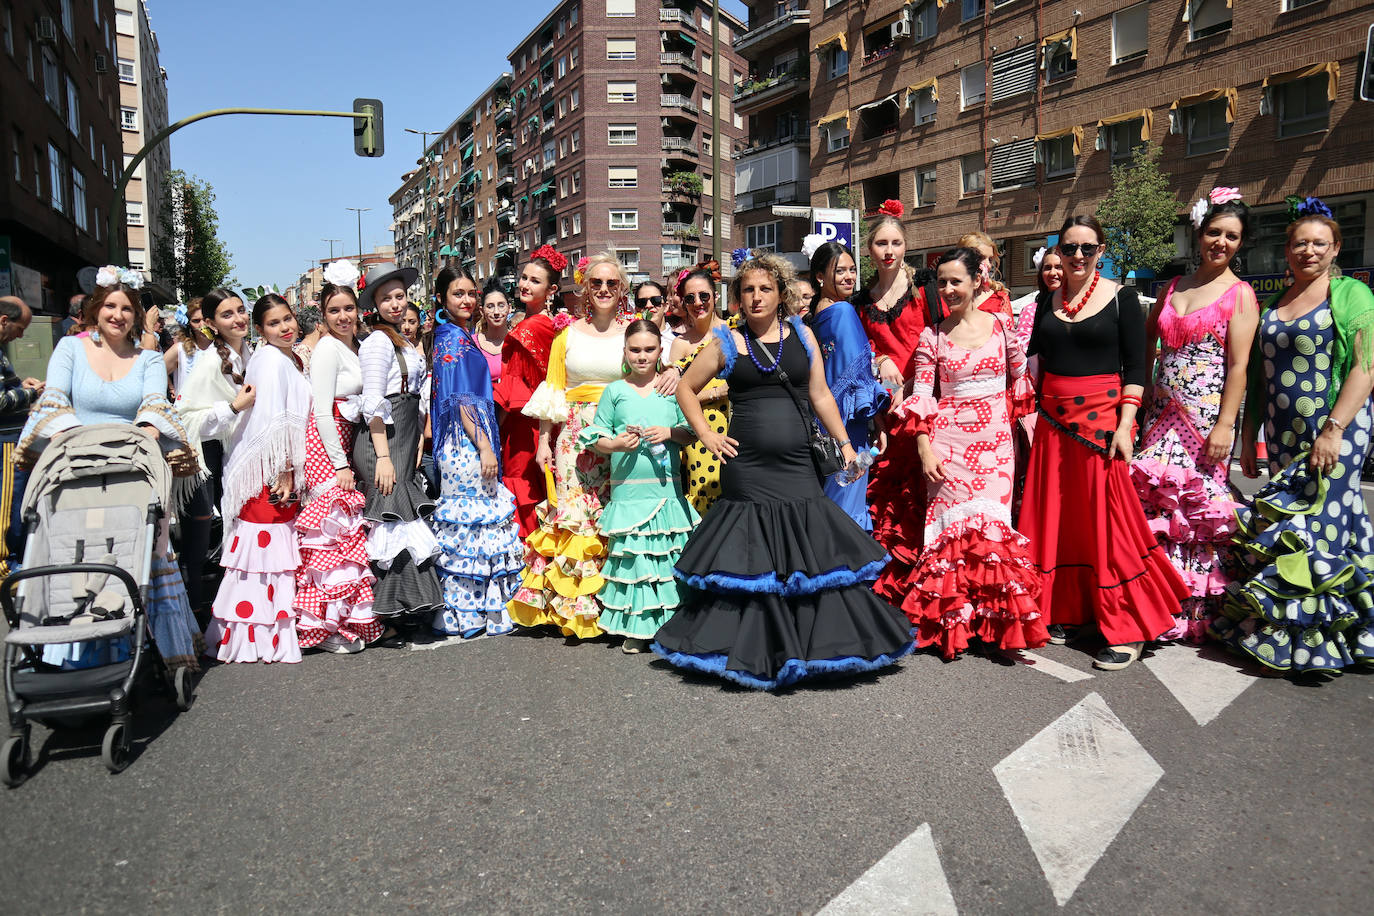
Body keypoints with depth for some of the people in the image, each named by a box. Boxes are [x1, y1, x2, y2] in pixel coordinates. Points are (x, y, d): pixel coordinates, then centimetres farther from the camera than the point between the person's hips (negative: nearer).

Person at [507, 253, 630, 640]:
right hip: (575, 436, 1)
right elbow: (552, 393, 10)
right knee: (572, 513, -1)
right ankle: (574, 606, 9)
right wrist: (544, 441, 6)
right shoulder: (568, 335, 11)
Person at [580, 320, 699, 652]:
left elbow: (691, 431, 9)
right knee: (632, 556, 1)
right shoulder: (614, 391, 6)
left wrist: (670, 433, -9)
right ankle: (636, 628, 12)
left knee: (670, 556, 1)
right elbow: (595, 438, 7)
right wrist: (617, 444, -11)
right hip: (628, 490, 0)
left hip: (667, 487, 1)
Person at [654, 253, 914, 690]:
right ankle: (752, 653, 15)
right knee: (751, 559, 2)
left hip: (797, 467, 2)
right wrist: (707, 435, 2)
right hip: (747, 469, -2)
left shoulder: (802, 335, 9)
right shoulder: (727, 342, 4)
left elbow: (820, 396, 12)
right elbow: (686, 389, 10)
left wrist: (846, 444, 8)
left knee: (813, 552, 2)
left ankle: (816, 645, 16)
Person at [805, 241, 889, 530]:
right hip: (847, 424, -8)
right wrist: (878, 421, -11)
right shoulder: (843, 311, -12)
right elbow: (857, 372, -15)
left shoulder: (811, 316, 10)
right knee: (846, 505, -4)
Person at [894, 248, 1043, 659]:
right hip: (948, 441, -1)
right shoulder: (932, 336, 4)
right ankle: (954, 624, 7)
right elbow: (921, 396, 1)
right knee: (954, 522, -5)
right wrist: (925, 449, -7)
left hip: (995, 440, 1)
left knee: (991, 524, -3)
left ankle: (999, 624, 9)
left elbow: (1020, 381, 15)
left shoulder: (1001, 325, 7)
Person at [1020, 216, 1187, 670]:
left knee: (1107, 521, -4)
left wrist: (1125, 424, -14)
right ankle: (1064, 611, 21)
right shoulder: (1048, 301, 11)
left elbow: (1135, 368, -5)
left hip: (1102, 419, -4)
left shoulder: (1121, 299, -1)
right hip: (1053, 420, 4)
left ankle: (1126, 629, 6)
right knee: (1055, 518, 7)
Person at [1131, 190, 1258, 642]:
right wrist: (1141, 399, 15)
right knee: (1153, 502, 3)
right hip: (1163, 414, 5)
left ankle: (1197, 611, 10)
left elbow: (1239, 365, -8)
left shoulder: (1239, 294, -1)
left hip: (1207, 417, -5)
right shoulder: (1173, 287, 14)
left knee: (1201, 507, -3)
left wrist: (1225, 425, -15)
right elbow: (1145, 341, 23)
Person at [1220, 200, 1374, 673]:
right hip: (1282, 437, 5)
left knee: (1314, 524, -7)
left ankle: (1299, 641, 3)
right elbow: (1257, 378, 17)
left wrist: (1334, 429, -19)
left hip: (1334, 435, -5)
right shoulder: (1271, 306, 15)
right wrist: (1247, 438, 12)